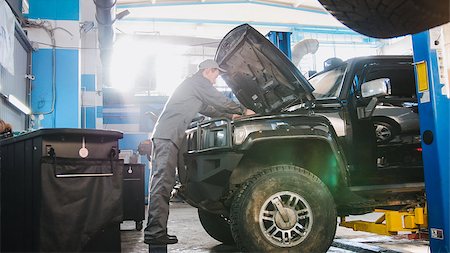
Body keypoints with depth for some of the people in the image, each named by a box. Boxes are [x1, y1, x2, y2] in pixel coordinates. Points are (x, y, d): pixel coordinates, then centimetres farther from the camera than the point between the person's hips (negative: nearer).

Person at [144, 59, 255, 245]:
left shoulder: (192, 84, 32)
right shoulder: (198, 82, 0)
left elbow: (208, 109, 39)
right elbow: (221, 101, 0)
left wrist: (231, 116, 39)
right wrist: (244, 111, 12)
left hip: (163, 136, 11)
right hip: (167, 135, -11)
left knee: (161, 182, 7)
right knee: (162, 182, -15)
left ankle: (154, 231, 7)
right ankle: (155, 232, -18)